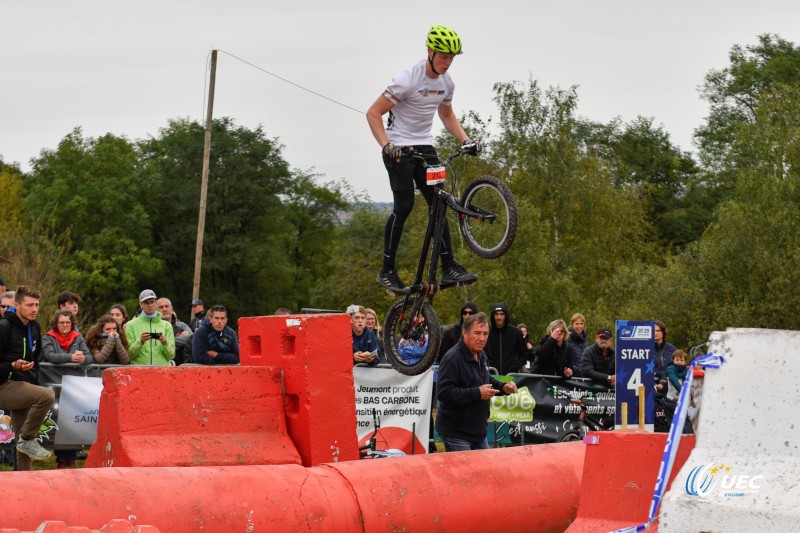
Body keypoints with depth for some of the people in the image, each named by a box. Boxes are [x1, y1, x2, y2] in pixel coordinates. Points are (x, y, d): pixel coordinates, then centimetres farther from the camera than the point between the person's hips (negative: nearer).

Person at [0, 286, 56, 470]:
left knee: (24, 443, 5)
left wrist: (35, 381, 16)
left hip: (24, 387, 8)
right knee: (47, 395, -30)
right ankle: (27, 439, -17)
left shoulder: (34, 328, 12)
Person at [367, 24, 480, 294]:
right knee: (404, 206, -12)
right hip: (399, 148, -6)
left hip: (425, 147, 6)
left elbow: (446, 115, 22)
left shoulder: (446, 83, 3)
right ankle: (387, 271, -4)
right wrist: (386, 145, -29)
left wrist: (465, 140, 6)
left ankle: (449, 267, -4)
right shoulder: (408, 79, -19)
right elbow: (373, 113, -17)